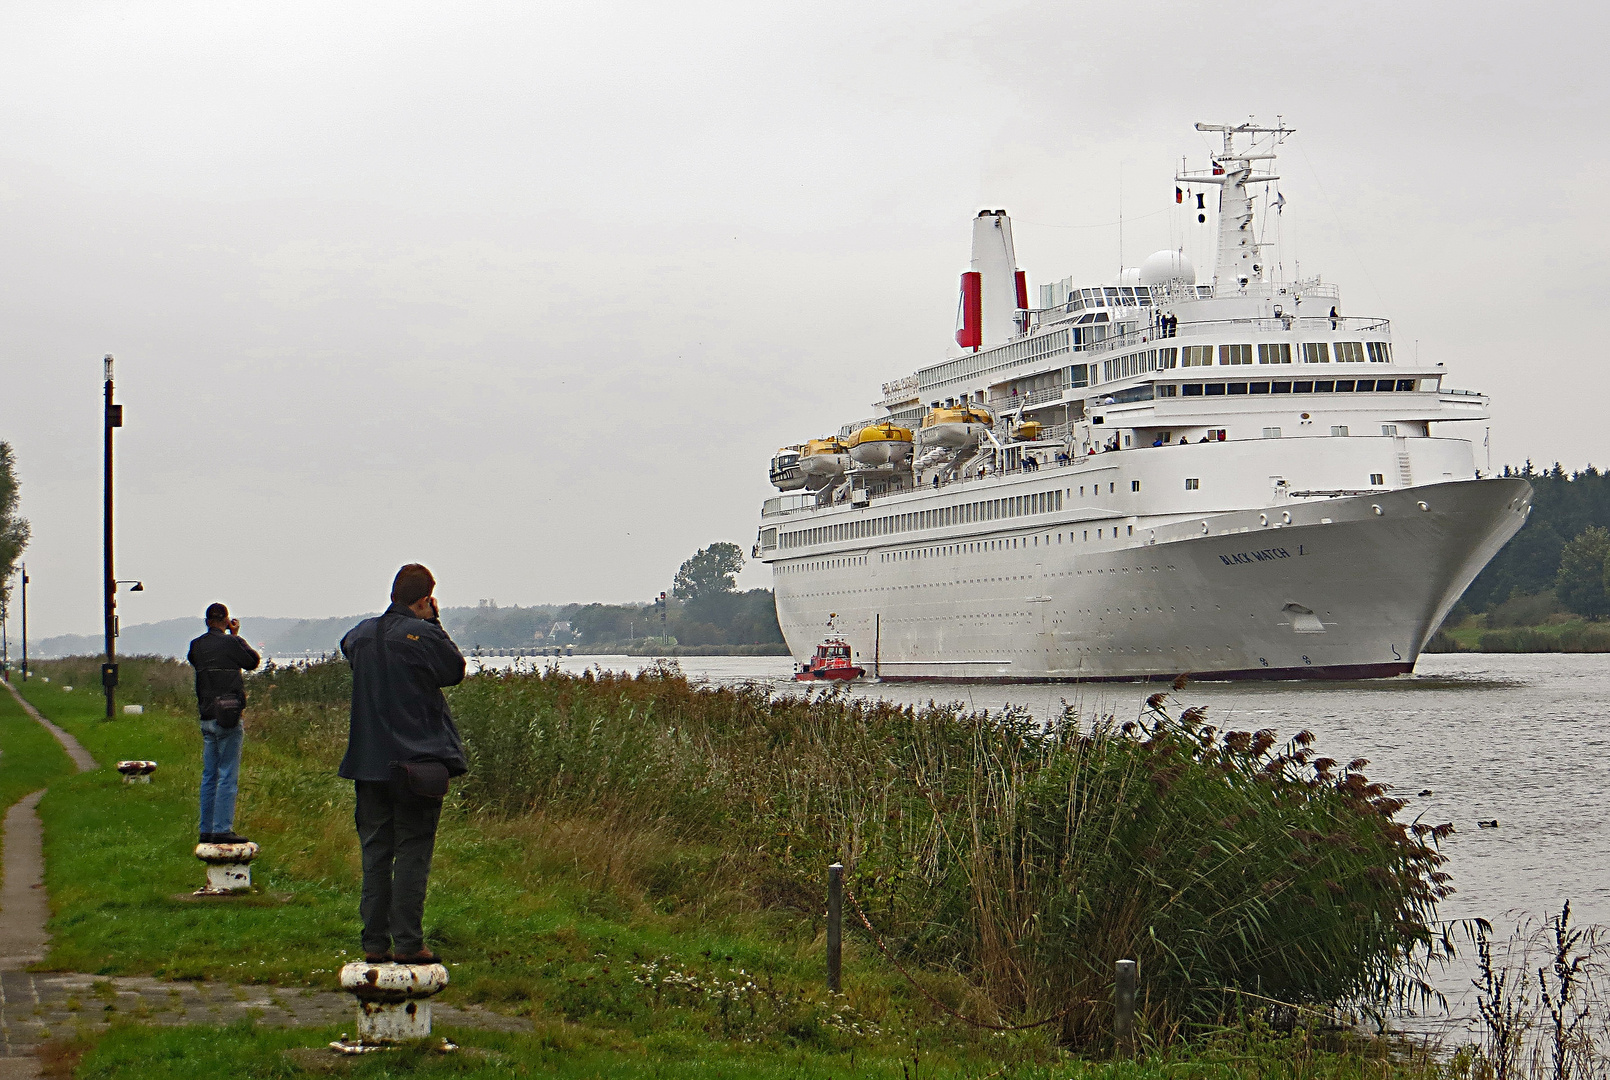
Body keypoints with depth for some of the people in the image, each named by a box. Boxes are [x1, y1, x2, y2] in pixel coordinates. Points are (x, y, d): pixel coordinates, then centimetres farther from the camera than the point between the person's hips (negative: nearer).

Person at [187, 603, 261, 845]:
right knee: (228, 777, -3)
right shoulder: (230, 643, -12)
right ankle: (222, 829, -5)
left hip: (207, 720, 6)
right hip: (228, 719, -6)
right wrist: (236, 636, 12)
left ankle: (206, 829, 16)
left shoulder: (197, 646, 5)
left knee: (209, 776, 13)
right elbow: (253, 661, 1)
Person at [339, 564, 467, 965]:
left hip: (368, 762, 5)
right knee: (413, 853, 0)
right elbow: (456, 670, 2)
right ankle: (407, 944, -2)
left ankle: (374, 943, 11)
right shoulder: (424, 636, -13)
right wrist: (435, 623, 8)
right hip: (418, 762, -5)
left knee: (375, 852, 10)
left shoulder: (362, 634, 4)